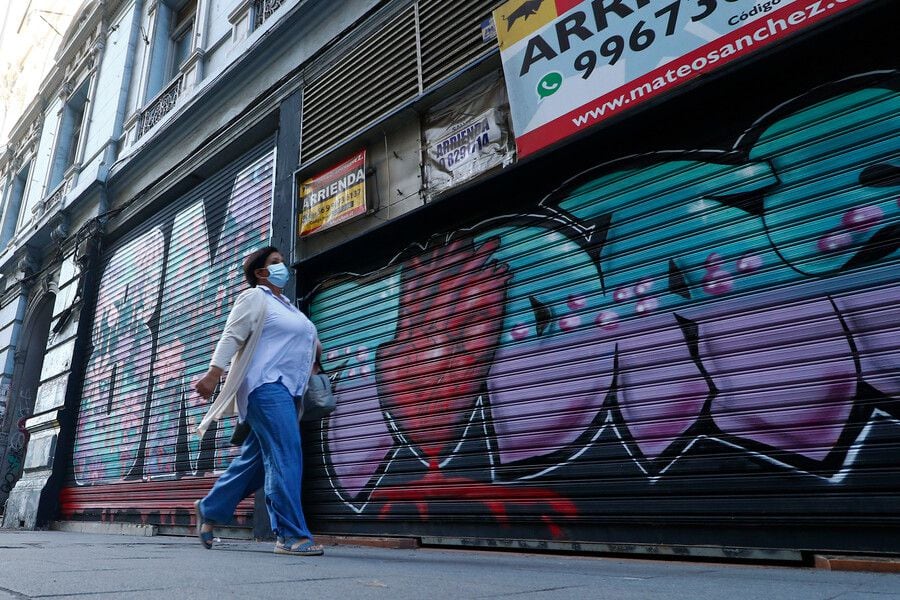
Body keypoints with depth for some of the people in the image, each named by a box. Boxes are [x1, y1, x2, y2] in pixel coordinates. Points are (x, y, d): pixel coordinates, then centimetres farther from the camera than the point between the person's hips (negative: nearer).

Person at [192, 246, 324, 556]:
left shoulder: (284, 304, 25)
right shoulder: (254, 297, -1)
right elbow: (231, 336, -10)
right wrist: (213, 374, -19)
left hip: (282, 389, 9)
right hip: (265, 385, -9)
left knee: (254, 458, 13)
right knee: (285, 455, -15)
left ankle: (210, 509, 30)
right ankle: (290, 535, -13)